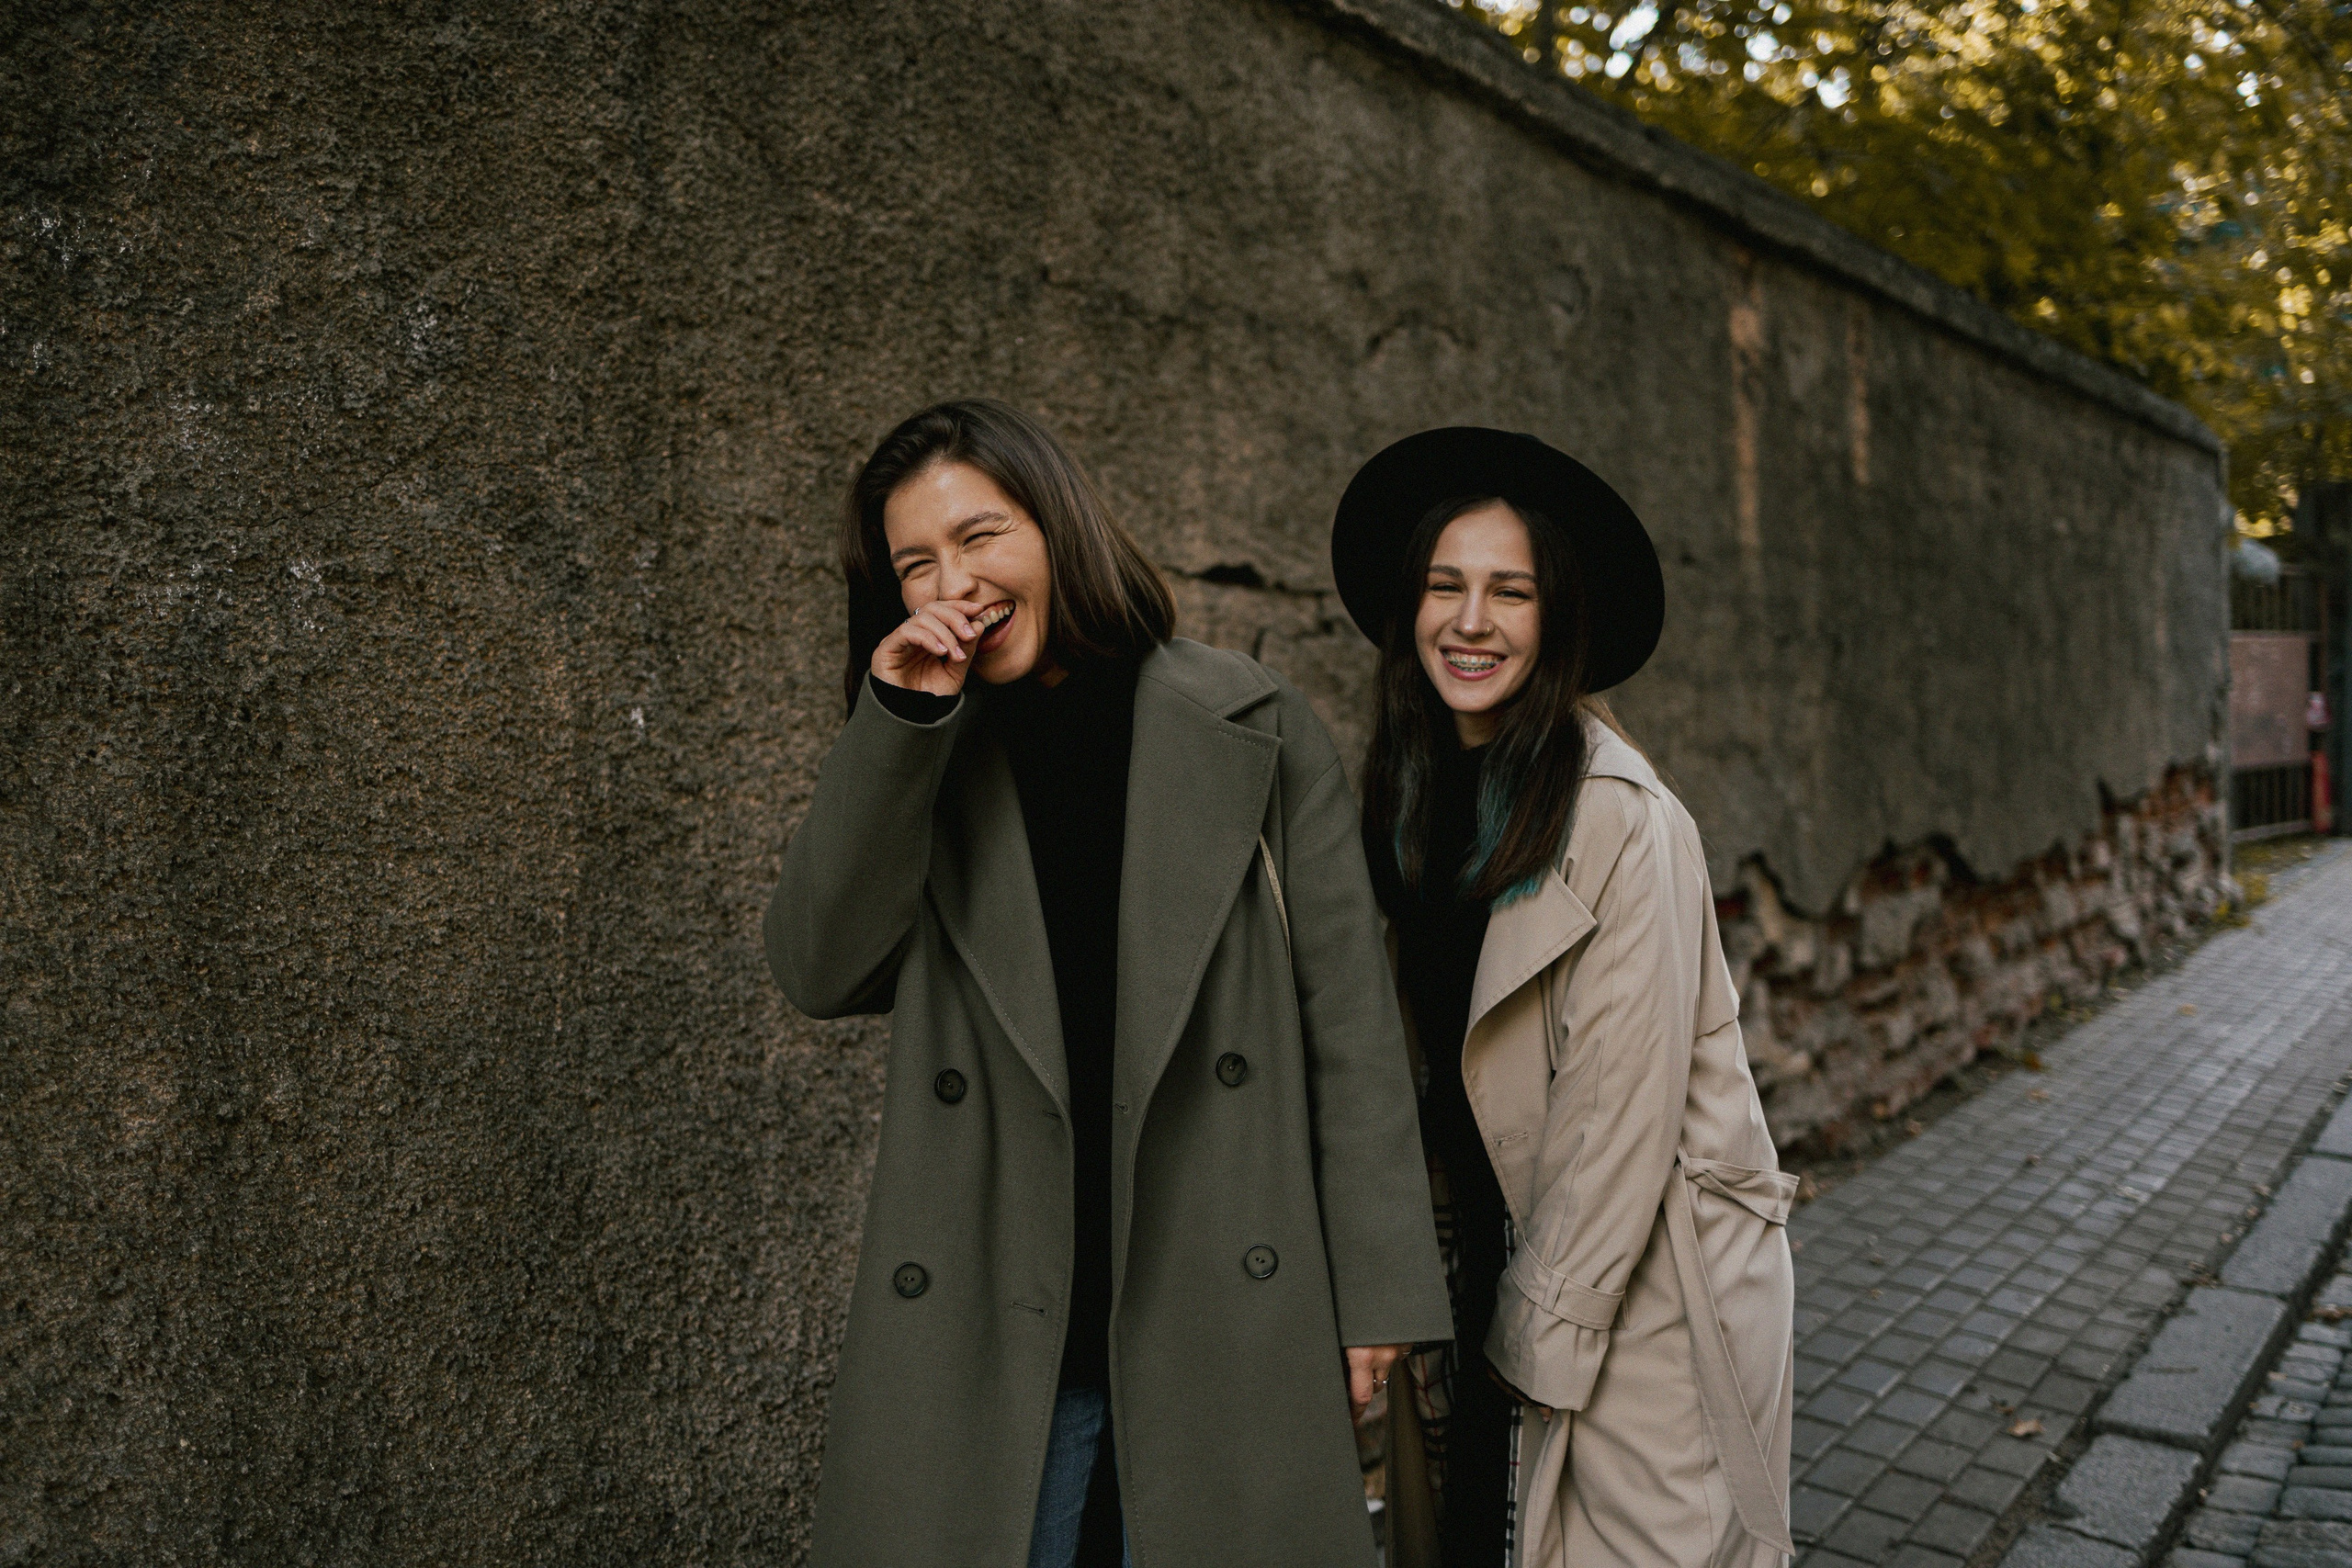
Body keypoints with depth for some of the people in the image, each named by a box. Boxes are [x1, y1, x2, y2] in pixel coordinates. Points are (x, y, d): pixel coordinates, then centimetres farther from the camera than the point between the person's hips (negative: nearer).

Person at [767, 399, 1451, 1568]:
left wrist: (1376, 1289, -2)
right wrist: (895, 722, -12)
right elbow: (819, 972, -5)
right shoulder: (917, 759, 8)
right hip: (984, 1332, 2)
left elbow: (1348, 1010, -1)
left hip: (1227, 1321, -1)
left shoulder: (1249, 727, 0)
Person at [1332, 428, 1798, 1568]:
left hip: (1643, 1286, -6)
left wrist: (1538, 1333, -12)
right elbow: (1430, 1074, 6)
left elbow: (1623, 1109, -18)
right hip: (1496, 1262, 6)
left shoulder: (1619, 816, -18)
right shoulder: (1415, 801, 2)